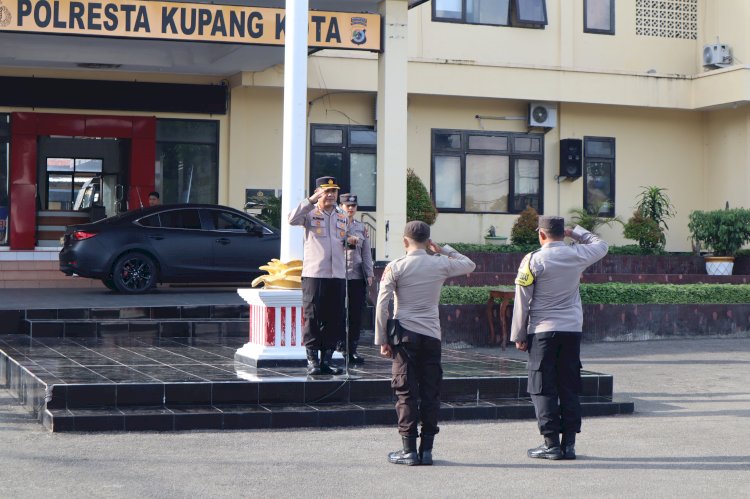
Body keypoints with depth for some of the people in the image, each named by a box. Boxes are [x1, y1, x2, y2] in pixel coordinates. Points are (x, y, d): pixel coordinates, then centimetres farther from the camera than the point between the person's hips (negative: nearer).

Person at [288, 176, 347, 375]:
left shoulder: (342, 217, 17)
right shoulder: (310, 213, 0)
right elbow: (292, 219, -21)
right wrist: (312, 200, -24)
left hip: (337, 275, 5)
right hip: (314, 274, -5)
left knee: (334, 320, 6)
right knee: (312, 318, -4)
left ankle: (326, 360, 14)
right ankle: (312, 361, 1)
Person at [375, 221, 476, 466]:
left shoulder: (395, 267, -4)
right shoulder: (441, 264, 2)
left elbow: (382, 305, -7)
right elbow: (470, 264, 22)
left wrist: (382, 340, -1)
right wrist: (443, 250, 18)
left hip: (405, 335, -2)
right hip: (432, 336, 2)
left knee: (406, 393, 1)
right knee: (430, 393, 6)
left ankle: (409, 450, 0)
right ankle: (427, 449, 7)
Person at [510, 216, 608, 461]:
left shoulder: (533, 260, -8)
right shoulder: (577, 255, 1)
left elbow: (522, 301, -6)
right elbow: (601, 245, 24)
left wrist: (519, 336, 1)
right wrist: (575, 232, 22)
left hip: (542, 331, -3)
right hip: (572, 330, 4)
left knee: (543, 389, 2)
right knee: (570, 389, 9)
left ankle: (551, 444, -1)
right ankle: (569, 443, 9)